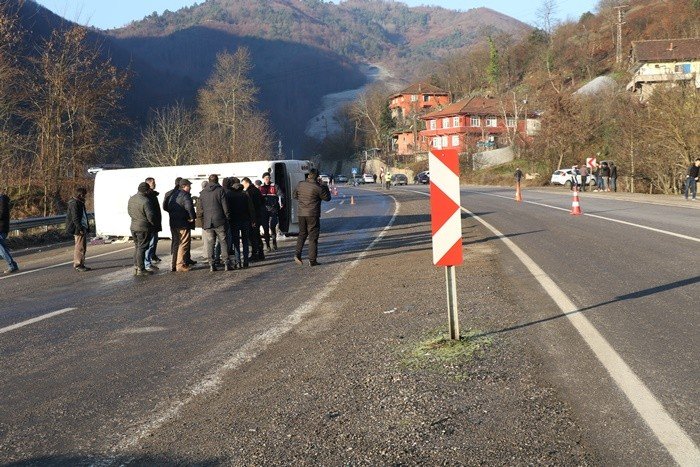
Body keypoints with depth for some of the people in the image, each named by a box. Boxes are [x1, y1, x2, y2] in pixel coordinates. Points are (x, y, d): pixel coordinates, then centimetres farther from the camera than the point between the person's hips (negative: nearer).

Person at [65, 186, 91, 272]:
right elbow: (75, 218, -19)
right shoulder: (74, 203, -13)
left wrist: (86, 227, 20)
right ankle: (78, 265, -6)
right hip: (78, 229, -10)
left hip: (82, 228, 10)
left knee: (83, 247, 13)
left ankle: (81, 264, 19)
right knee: (79, 247, -9)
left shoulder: (80, 202, 20)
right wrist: (80, 228, -22)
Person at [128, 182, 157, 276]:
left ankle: (136, 268, 20)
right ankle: (141, 269, 1)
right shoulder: (145, 201, -20)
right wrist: (154, 224, -3)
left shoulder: (131, 199, 7)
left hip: (133, 227, 8)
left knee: (137, 247, 17)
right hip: (143, 228, -8)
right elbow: (150, 216, -20)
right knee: (142, 248, -2)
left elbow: (129, 211, 18)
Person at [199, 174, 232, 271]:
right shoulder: (220, 190, -3)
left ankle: (212, 264, 2)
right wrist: (228, 218, 3)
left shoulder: (202, 193, 11)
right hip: (220, 221, -3)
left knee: (210, 243, 5)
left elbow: (201, 208, 13)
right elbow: (225, 207, -6)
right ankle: (226, 264, -3)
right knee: (224, 242, 1)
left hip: (207, 222, 3)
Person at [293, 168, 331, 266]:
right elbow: (327, 198, -1)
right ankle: (312, 260, 2)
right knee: (313, 237, 2)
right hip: (313, 215, -4)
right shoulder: (317, 187, -13)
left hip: (301, 214, 5)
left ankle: (297, 254, 4)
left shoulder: (300, 184, 3)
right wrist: (325, 187, 9)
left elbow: (295, 196, 17)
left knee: (302, 234, 19)